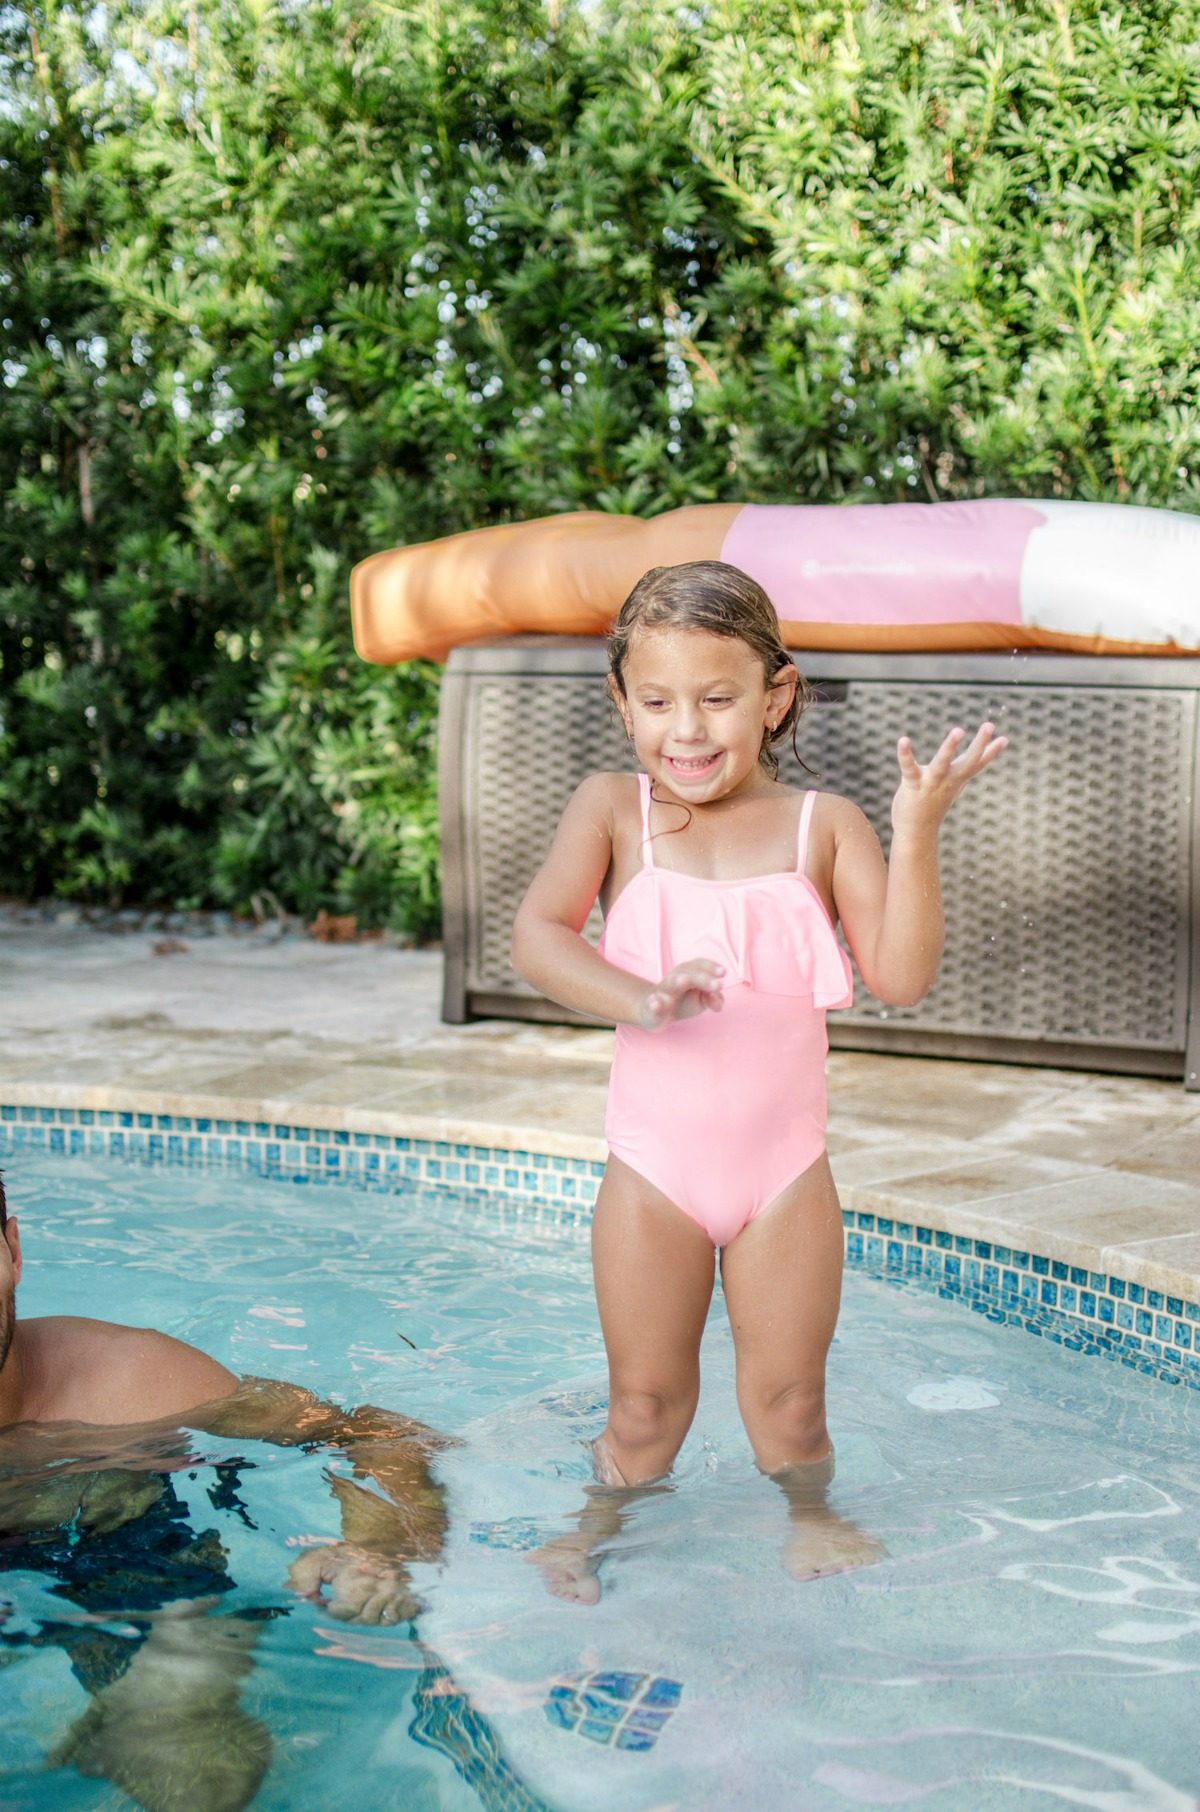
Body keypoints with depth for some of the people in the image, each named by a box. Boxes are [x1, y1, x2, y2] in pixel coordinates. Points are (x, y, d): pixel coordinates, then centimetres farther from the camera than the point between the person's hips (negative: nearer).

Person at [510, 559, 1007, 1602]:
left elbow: (903, 977, -9)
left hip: (786, 1168, 0)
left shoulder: (821, 825, -3)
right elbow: (536, 937, -16)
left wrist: (915, 833, -18)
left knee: (787, 1399, 11)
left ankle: (811, 1520, 36)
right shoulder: (614, 810, -3)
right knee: (647, 1401, 12)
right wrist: (641, 1000, -32)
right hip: (653, 1166, 0)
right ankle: (602, 1526, 35)